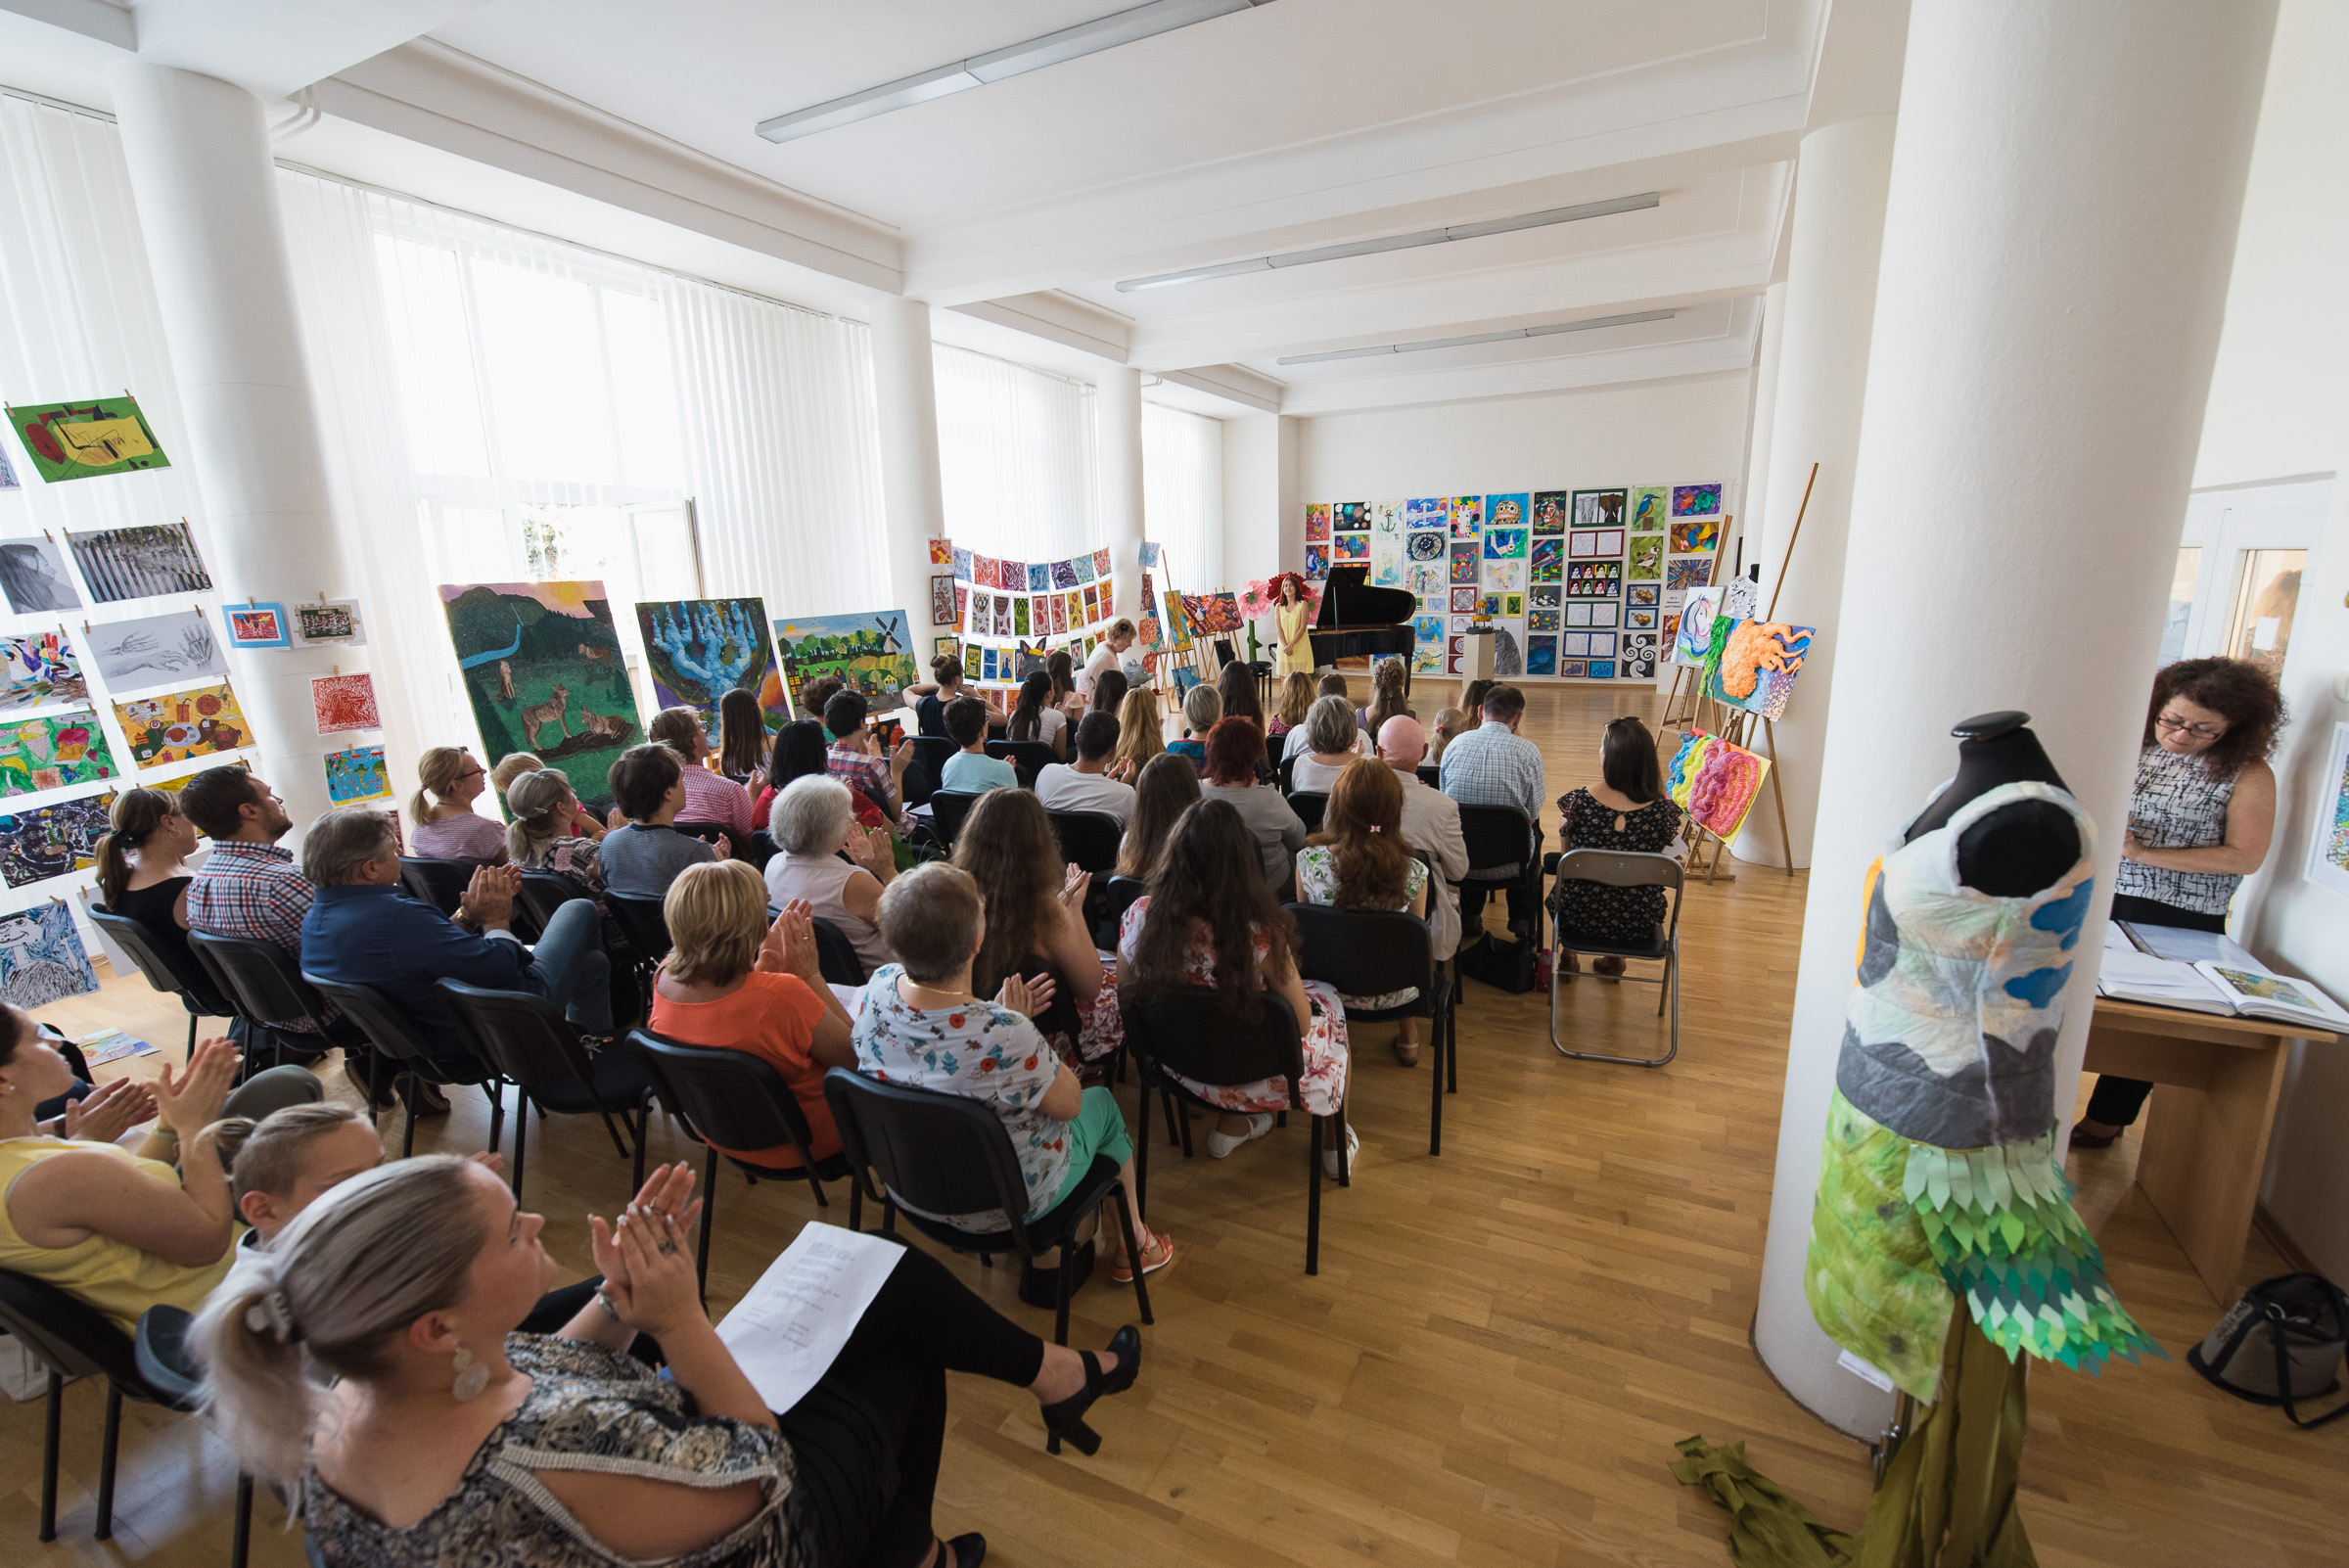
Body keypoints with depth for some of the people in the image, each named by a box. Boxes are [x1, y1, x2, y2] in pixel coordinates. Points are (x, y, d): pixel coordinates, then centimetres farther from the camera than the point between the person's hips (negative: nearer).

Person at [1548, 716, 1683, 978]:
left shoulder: (1576, 802, -20)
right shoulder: (1663, 809, -17)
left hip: (1578, 917, -1)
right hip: (1640, 924, 2)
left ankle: (1567, 955, 46)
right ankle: (1614, 958, 46)